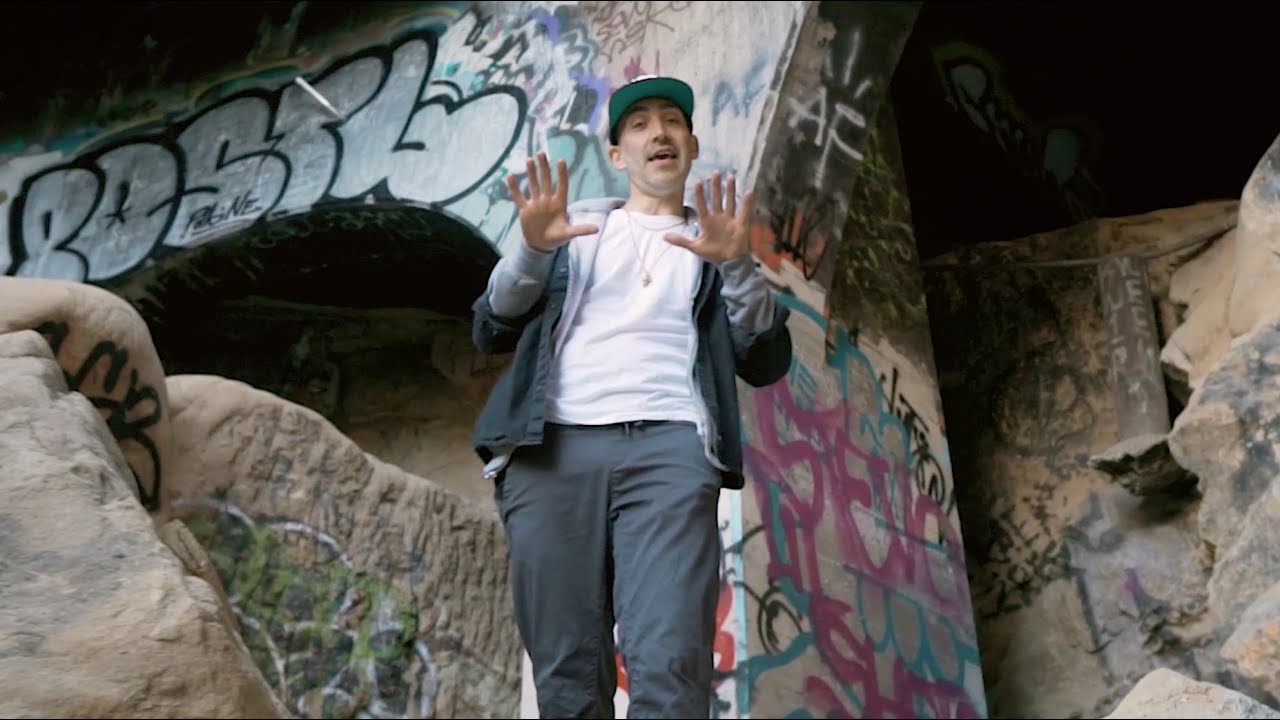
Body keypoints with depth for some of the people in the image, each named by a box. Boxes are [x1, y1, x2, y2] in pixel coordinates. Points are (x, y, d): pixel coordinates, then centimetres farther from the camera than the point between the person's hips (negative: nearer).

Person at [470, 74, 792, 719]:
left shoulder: (715, 236, 23)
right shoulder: (577, 223, 24)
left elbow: (766, 364, 11)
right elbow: (491, 331, 16)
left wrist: (737, 265, -5)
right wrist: (532, 249, -2)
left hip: (668, 448, -1)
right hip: (552, 448, 1)